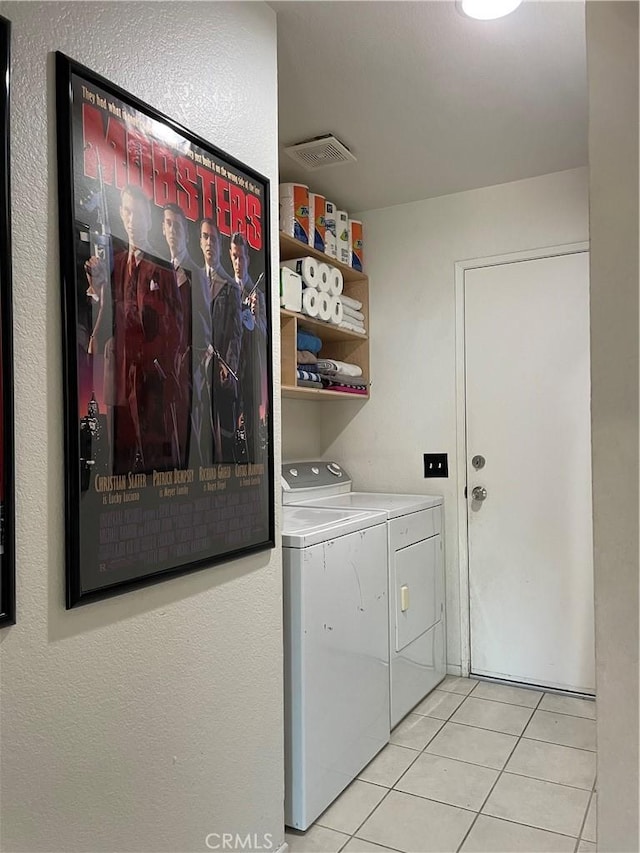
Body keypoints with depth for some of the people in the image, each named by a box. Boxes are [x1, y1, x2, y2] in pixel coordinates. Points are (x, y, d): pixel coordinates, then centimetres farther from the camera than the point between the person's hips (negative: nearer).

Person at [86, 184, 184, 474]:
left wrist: (162, 367, -11)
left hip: (157, 382, -4)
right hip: (121, 378, 4)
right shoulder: (114, 265, 13)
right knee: (123, 456, 7)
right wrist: (101, 289, -9)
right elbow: (107, 325, 8)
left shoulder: (163, 269, 1)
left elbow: (175, 327, -1)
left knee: (161, 458, -2)